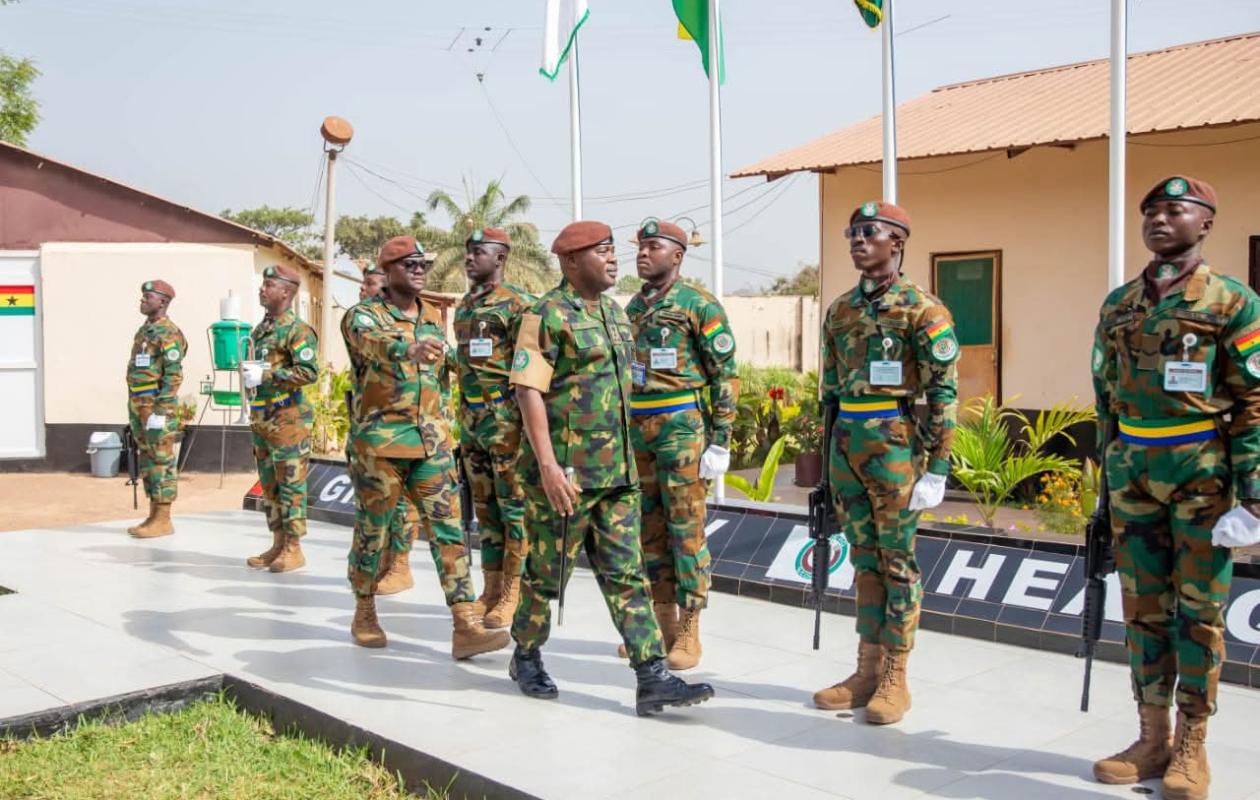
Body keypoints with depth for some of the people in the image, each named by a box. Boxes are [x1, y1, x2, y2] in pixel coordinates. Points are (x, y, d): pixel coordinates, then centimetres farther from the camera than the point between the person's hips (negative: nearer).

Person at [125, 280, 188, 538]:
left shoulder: (169, 333, -12)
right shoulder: (144, 330, 17)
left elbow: (174, 375, -18)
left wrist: (159, 411, -22)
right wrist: (134, 410, 19)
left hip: (158, 406, -10)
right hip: (139, 405, 10)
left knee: (162, 461, -6)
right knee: (148, 461, 11)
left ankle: (163, 520, -3)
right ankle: (154, 517, 16)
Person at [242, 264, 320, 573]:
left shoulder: (297, 330, -11)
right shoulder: (260, 330, 16)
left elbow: (309, 371, -22)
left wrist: (265, 375, -21)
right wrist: (247, 373, 11)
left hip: (288, 418, -9)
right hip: (261, 418, 9)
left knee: (290, 484, -4)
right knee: (269, 485, 12)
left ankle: (294, 549, 2)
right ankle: (277, 545, 20)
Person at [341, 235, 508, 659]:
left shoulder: (434, 317, 12)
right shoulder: (364, 315, -6)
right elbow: (372, 342, -31)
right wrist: (407, 348, -53)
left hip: (432, 439, 4)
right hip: (380, 440, -4)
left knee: (449, 527, -5)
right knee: (372, 530, 7)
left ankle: (465, 627, -7)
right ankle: (365, 613, 28)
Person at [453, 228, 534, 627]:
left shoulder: (519, 304, -8)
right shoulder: (462, 308, 16)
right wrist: (461, 420, 19)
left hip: (508, 421, -8)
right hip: (471, 422, 8)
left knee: (514, 507, -1)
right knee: (485, 508, 11)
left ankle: (513, 592, 5)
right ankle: (491, 588, 19)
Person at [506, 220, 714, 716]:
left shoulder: (614, 313, 14)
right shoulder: (548, 315, -10)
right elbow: (529, 391, -16)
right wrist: (547, 466, -23)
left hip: (617, 471, 7)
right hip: (565, 474, -7)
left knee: (626, 575, 4)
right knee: (548, 573, 7)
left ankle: (652, 680, 3)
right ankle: (526, 657, 29)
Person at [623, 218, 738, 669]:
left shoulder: (700, 305, -6)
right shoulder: (631, 309, 15)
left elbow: (726, 377, -9)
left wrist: (720, 443, -14)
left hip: (683, 428, -7)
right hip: (637, 432, 7)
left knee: (686, 530, -3)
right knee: (650, 529, 9)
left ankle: (690, 633, 5)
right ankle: (663, 623, 19)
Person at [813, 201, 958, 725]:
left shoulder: (923, 310, -7)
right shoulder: (839, 311, 12)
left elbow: (943, 393, -10)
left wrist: (936, 469, -14)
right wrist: (829, 454, 17)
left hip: (894, 444, -6)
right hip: (846, 442, 6)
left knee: (898, 560, 2)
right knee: (864, 559, 12)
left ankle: (895, 680, 12)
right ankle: (867, 671, 21)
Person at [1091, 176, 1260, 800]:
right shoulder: (1118, 305, 10)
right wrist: (1110, 475, 14)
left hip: (1202, 474, -4)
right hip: (1134, 475, 4)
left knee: (1199, 610, 3)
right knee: (1143, 608, 8)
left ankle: (1191, 748, 14)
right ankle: (1152, 738, 19)